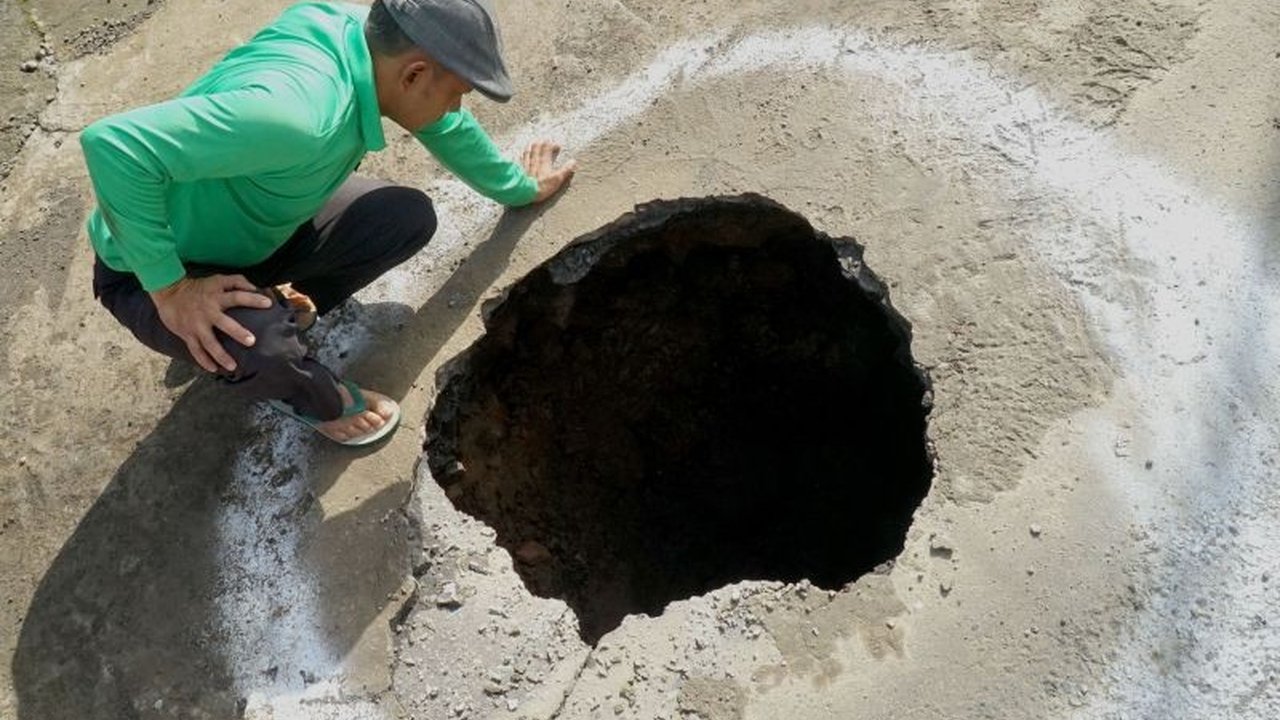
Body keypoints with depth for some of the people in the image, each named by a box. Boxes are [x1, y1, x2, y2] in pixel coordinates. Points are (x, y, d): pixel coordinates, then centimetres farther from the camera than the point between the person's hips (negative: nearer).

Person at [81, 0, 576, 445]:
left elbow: (449, 128, 7)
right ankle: (315, 399, 2)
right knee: (260, 346, -36)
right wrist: (170, 289, -35)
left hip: (257, 226, 7)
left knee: (408, 218, -5)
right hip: (155, 270, -7)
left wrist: (520, 188, 21)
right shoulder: (297, 111, -40)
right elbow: (113, 144, -42)